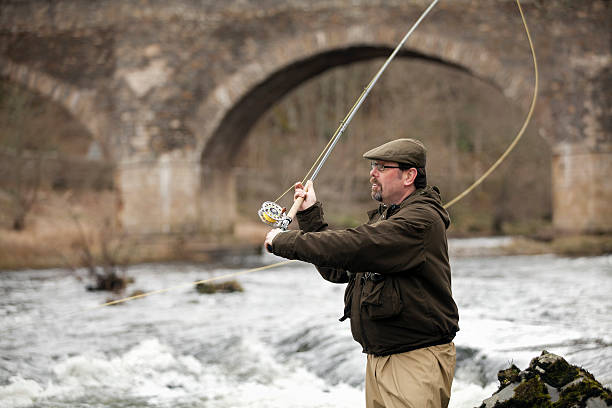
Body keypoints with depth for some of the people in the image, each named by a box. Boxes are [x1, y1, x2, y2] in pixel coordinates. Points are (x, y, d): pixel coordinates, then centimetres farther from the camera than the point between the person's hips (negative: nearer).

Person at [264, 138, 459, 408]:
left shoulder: (421, 220, -16)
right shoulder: (383, 218, 18)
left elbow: (352, 249, -24)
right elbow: (337, 271, 18)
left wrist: (283, 242, -14)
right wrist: (310, 215, 13)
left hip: (417, 361, -9)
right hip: (377, 360, 9)